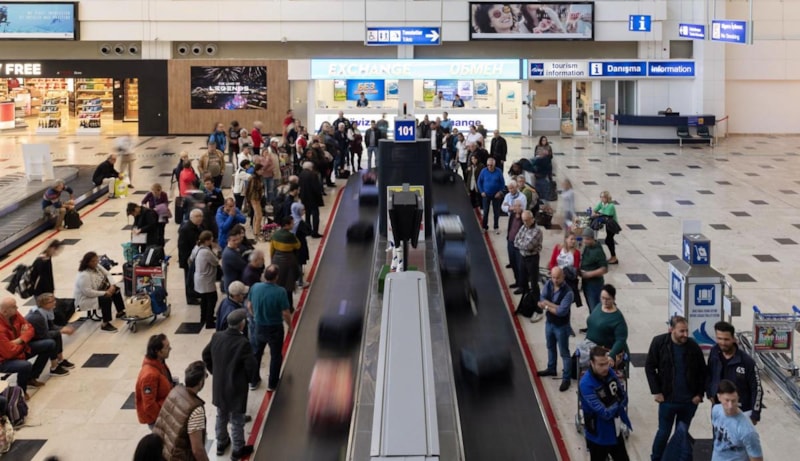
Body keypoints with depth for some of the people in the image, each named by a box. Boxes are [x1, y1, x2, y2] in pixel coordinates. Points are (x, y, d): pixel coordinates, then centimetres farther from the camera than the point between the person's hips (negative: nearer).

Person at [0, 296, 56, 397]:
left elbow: (30, 328, -1)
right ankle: (21, 391, -6)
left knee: (50, 344, 7)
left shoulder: (15, 314, -11)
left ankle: (31, 378, 15)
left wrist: (20, 340, -22)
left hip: (20, 347, 9)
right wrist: (22, 338, -15)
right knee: (26, 365, -39)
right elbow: (10, 353, -32)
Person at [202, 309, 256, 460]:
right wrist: (246, 378, -3)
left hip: (219, 385, 6)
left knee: (221, 416, 26)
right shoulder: (243, 343, -28)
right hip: (236, 388, -6)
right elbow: (251, 366, -24)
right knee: (236, 420, 13)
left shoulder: (217, 336, -9)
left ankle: (221, 444, 43)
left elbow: (206, 355, 5)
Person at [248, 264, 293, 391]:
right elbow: (285, 313, -20)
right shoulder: (280, 292, -27)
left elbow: (249, 306, -1)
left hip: (258, 327, 3)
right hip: (275, 328, -3)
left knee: (256, 354, 23)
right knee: (275, 356, 18)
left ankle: (253, 381, 36)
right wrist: (290, 326, -2)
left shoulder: (255, 287, -15)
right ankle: (272, 384, 29)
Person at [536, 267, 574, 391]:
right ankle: (551, 369, 47)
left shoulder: (568, 292, -27)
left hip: (561, 326, -7)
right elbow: (542, 300, -14)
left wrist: (547, 306, -20)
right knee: (550, 348, 26)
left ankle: (566, 378, 15)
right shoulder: (548, 284, -8)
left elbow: (561, 311, -31)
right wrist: (555, 306, -27)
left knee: (564, 353, 5)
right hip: (549, 322, 7)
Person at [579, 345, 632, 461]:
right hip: (598, 436, -6)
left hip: (615, 431, 6)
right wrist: (618, 402, -15)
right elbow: (604, 413, -30)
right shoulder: (586, 384, -29)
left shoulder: (610, 372, -8)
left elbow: (624, 397, 0)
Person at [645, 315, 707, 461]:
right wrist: (656, 391, -8)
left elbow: (702, 372, 3)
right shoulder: (659, 343, -13)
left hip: (689, 401, 2)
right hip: (667, 399, -2)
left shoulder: (693, 346, -9)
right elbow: (649, 368, -5)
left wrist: (700, 394, -1)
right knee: (664, 432, 9)